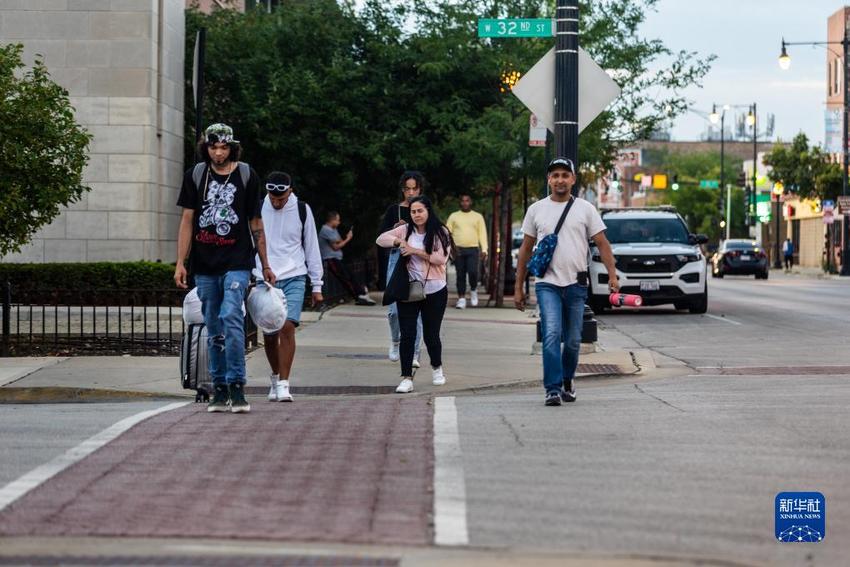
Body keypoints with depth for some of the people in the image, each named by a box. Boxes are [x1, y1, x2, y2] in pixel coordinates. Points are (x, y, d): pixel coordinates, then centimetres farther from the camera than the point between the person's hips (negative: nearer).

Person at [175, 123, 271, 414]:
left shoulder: (246, 176, 3)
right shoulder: (195, 176, 6)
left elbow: (256, 224, 9)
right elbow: (187, 221, 6)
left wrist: (265, 265, 11)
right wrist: (180, 263, -1)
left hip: (237, 262, -3)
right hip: (205, 265, 3)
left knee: (231, 319, -18)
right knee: (213, 330, 8)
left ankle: (236, 387, -16)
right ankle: (219, 390, 15)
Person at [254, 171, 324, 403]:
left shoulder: (302, 210, 1)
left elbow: (312, 248, 6)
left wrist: (317, 286, 5)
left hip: (294, 279, -1)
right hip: (265, 279, 1)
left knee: (287, 326, -16)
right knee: (269, 333, 4)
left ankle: (283, 384, -15)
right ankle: (275, 377, 27)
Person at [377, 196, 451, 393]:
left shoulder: (440, 232, -4)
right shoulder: (405, 230, 4)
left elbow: (441, 258, -15)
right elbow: (381, 239, 7)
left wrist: (416, 251, -18)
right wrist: (398, 241, -12)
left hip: (434, 291, -2)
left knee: (431, 334, 8)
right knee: (407, 335, -5)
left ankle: (437, 368, 35)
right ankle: (406, 378, -3)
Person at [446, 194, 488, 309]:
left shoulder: (478, 217, 11)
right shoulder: (453, 216, 12)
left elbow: (482, 234, 7)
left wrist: (484, 250, -4)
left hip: (473, 249, -1)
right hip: (458, 249, 1)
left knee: (473, 272, -17)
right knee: (460, 275, 0)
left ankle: (473, 290, 9)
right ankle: (461, 299, 5)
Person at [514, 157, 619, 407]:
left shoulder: (585, 209, 5)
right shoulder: (536, 210, 8)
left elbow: (602, 243, 3)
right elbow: (526, 248, 12)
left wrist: (612, 275, -10)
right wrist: (518, 287, 9)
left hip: (576, 284, 1)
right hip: (547, 284, -1)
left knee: (573, 341, 8)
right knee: (551, 334, -17)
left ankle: (567, 382, 29)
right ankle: (553, 389, -18)